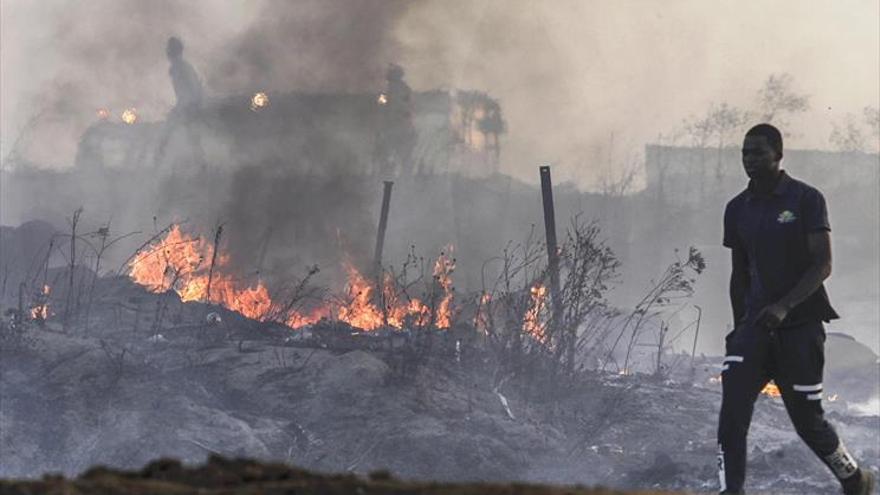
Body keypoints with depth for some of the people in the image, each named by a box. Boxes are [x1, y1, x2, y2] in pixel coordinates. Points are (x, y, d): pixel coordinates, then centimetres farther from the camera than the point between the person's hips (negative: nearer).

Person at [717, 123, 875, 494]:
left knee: (807, 420, 4)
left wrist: (784, 306, -24)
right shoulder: (737, 209, 9)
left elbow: (822, 265, -12)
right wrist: (740, 327, 16)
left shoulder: (806, 200, -6)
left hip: (800, 324, -4)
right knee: (732, 411, -15)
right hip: (756, 324, 4)